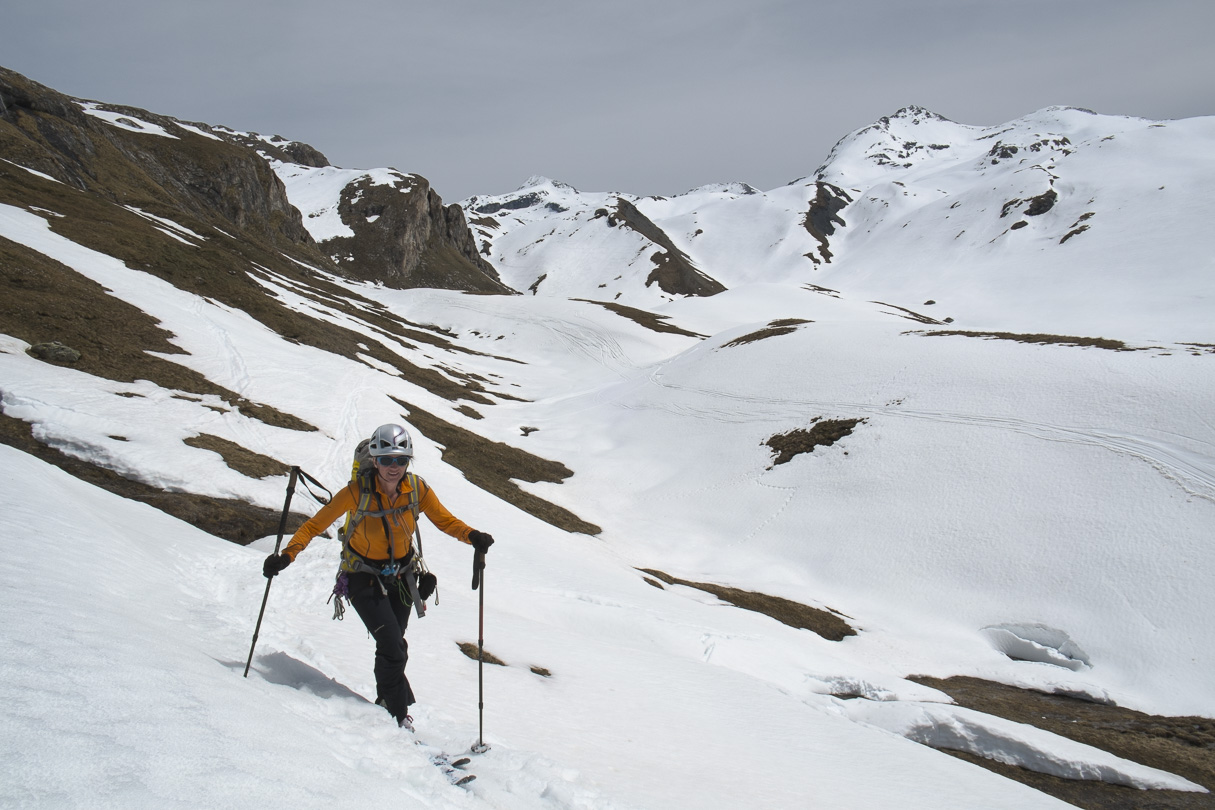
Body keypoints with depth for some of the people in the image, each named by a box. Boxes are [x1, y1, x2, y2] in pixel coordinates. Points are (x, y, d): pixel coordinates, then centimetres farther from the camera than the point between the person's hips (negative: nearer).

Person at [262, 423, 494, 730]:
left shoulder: (417, 490, -16)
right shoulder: (357, 492, -24)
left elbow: (444, 520, -4)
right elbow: (316, 524, -17)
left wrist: (472, 536, -24)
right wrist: (287, 555, -31)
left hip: (400, 576, 3)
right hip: (364, 579, -3)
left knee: (393, 646, 13)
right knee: (393, 647, -14)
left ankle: (388, 703, 38)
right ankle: (397, 716, 6)